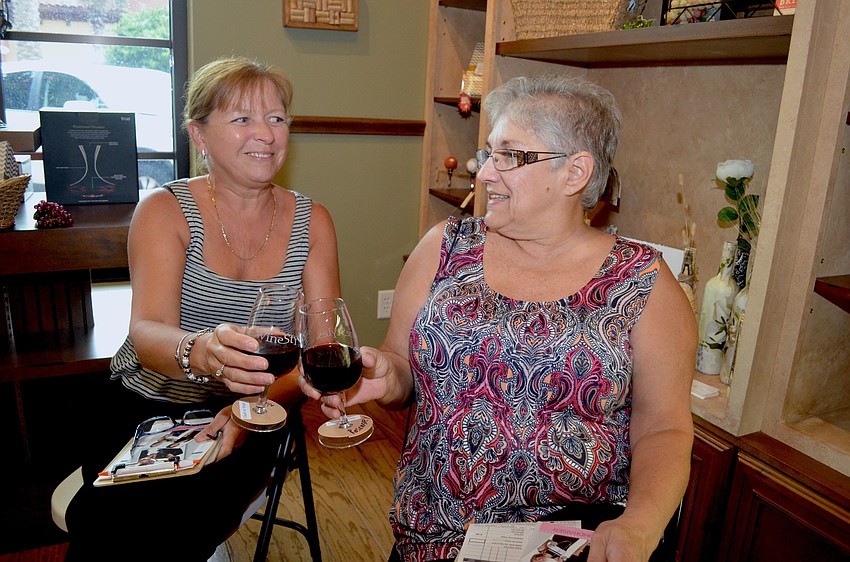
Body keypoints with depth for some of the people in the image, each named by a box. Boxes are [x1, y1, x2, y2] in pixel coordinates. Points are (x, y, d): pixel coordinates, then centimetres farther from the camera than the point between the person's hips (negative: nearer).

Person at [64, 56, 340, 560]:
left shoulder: (311, 221, 0)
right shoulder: (165, 211, -6)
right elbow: (146, 334, -21)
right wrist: (200, 352, -45)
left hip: (243, 423, 0)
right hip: (145, 409, 0)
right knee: (104, 521, -25)